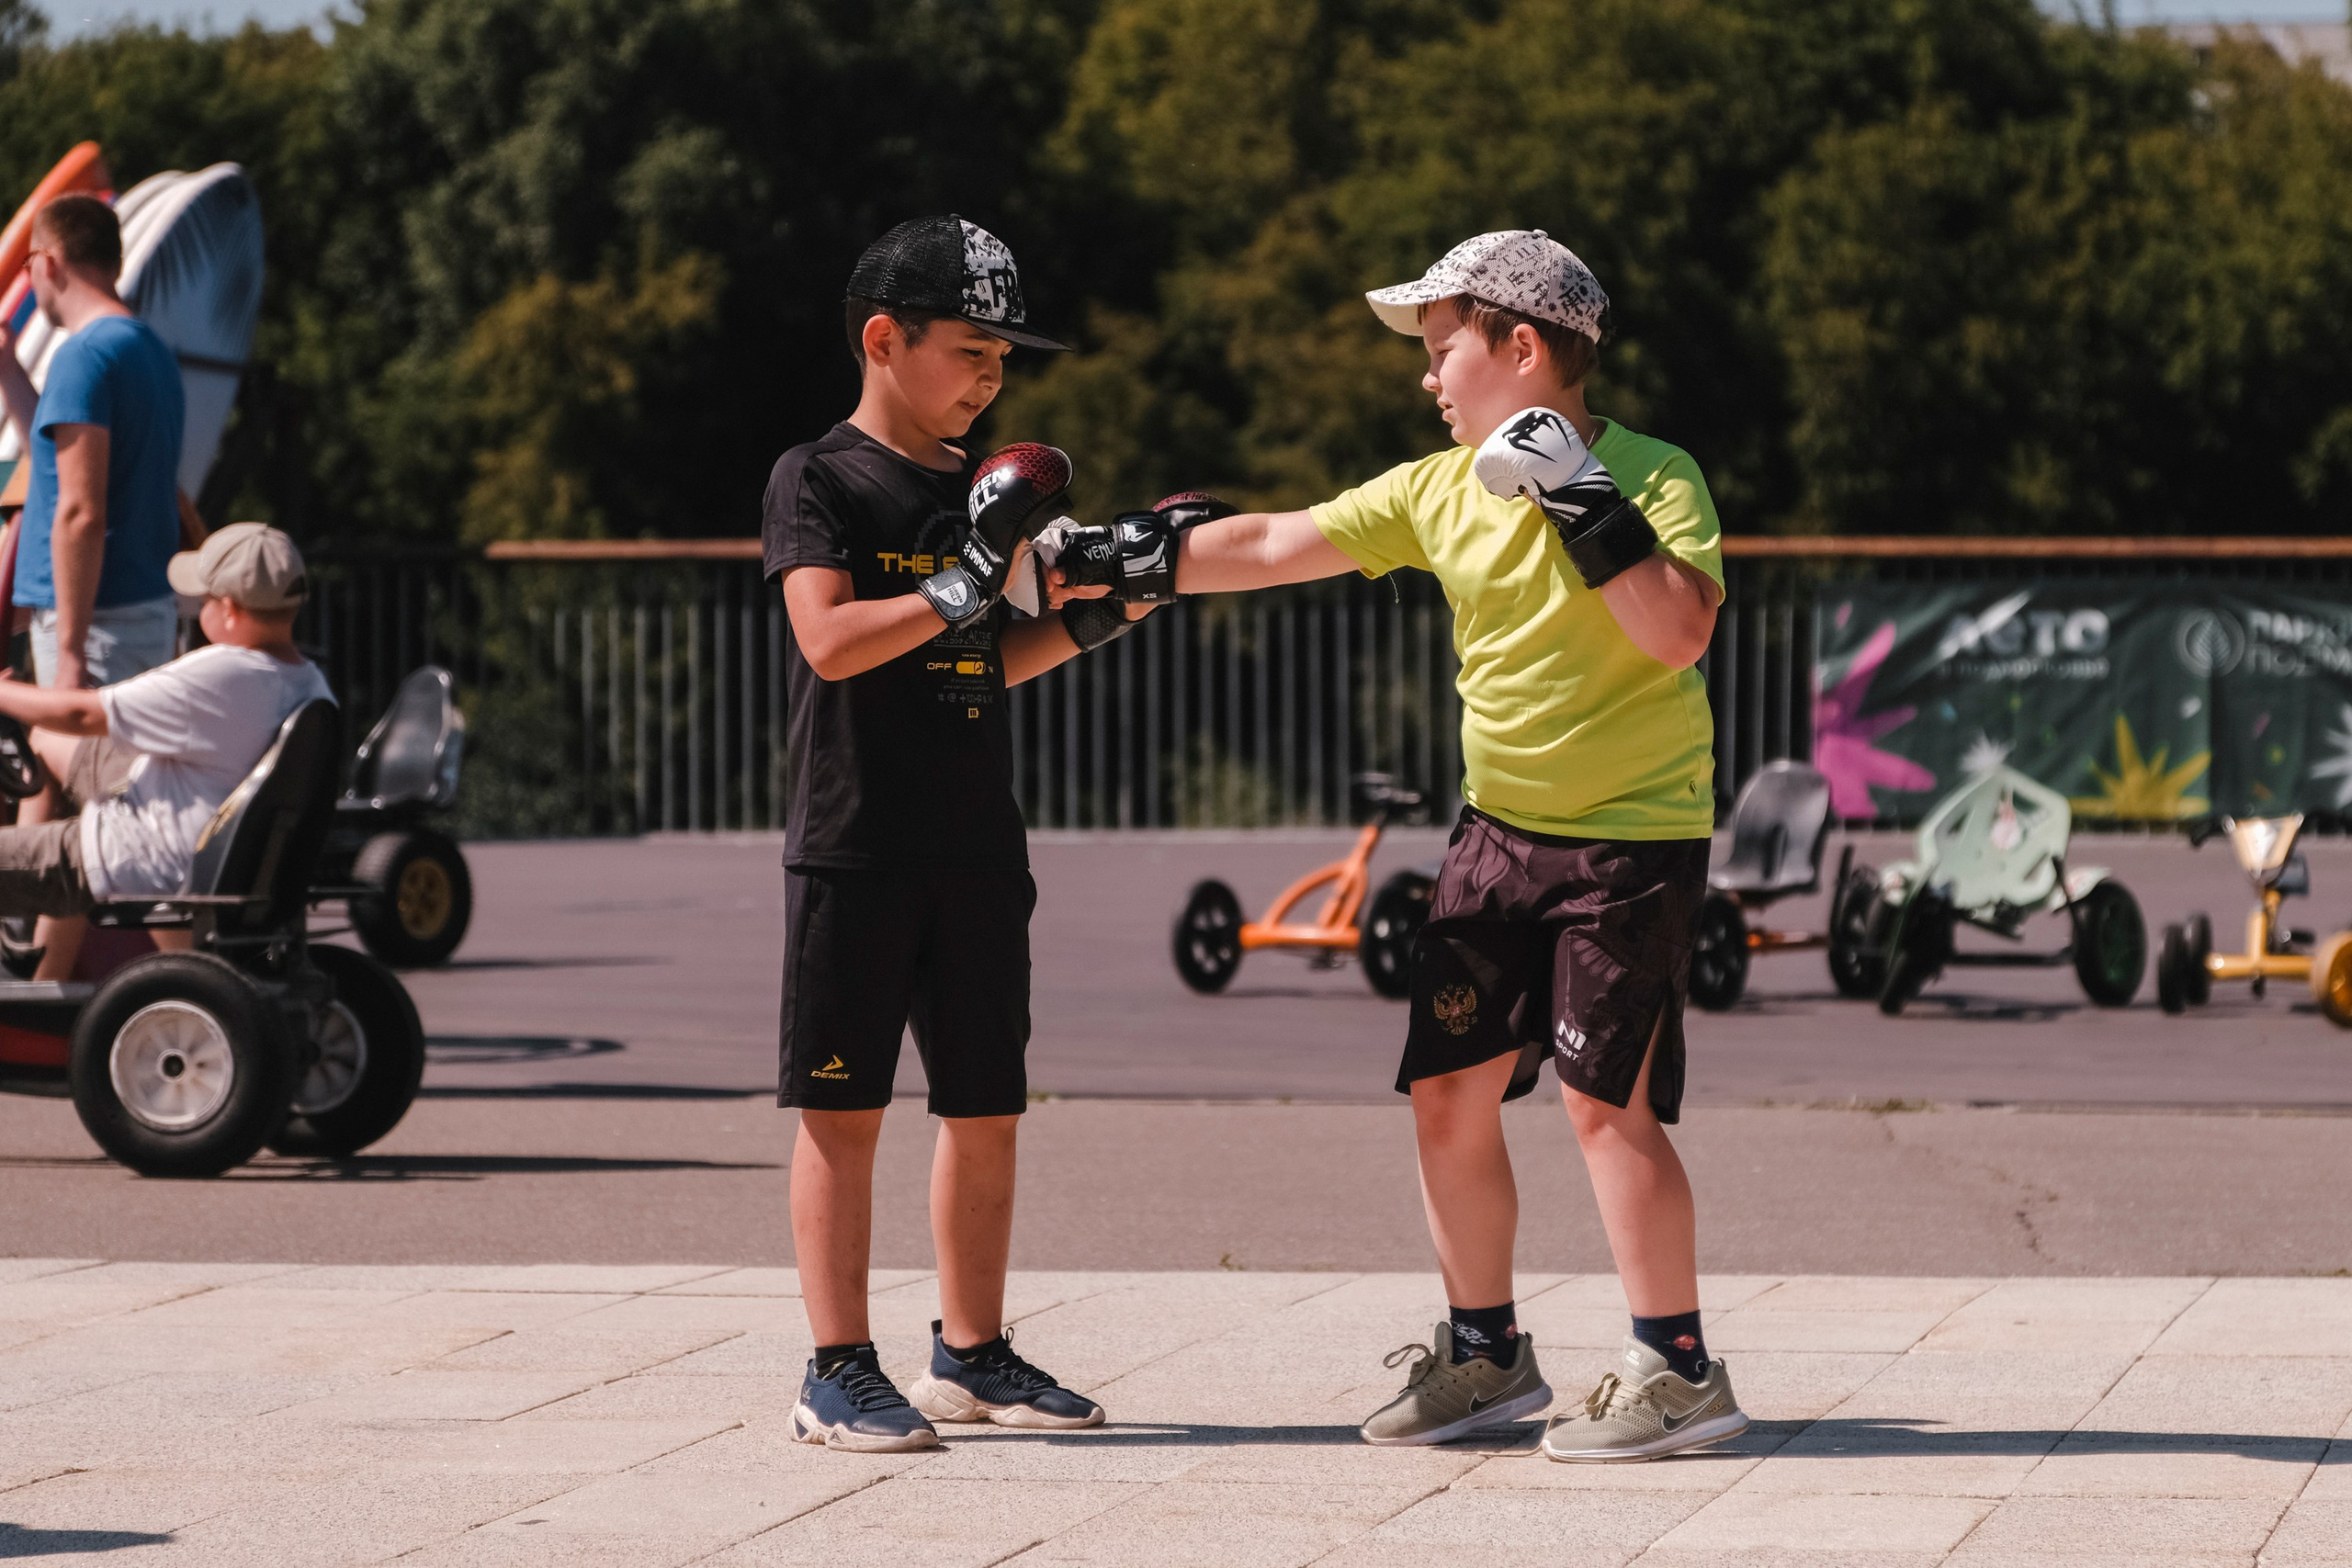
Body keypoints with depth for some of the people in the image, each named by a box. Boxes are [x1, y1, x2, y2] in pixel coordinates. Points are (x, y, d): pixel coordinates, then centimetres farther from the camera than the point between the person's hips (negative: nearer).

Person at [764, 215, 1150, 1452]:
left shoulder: (983, 491, 15)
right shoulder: (819, 479, -5)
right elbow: (833, 642, -17)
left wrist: (1092, 620, 8)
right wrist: (965, 583, -22)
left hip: (978, 849, 6)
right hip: (853, 848, -6)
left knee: (986, 1109, 9)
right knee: (842, 1107, -4)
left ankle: (972, 1356, 20)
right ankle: (838, 1372, -1)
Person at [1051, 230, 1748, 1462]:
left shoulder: (1652, 475, -10)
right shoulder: (1438, 493, 6)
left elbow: (1679, 631, -23)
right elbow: (1273, 546, 8)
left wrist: (1583, 498, -25)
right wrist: (1124, 564, 5)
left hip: (1633, 838, -7)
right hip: (1498, 828, 7)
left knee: (1605, 1101, -10)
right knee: (1448, 1093, 6)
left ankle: (1678, 1372, 0)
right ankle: (1485, 1355, 21)